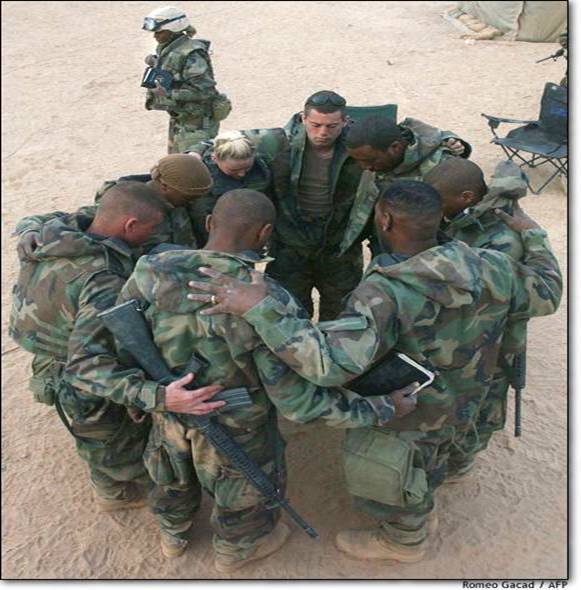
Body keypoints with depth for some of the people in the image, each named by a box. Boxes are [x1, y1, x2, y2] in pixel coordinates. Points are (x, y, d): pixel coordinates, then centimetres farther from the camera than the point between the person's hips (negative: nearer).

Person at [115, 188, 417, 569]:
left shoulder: (152, 272, -22)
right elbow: (299, 402, -30)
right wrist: (383, 409, -19)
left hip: (169, 421, 4)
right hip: (235, 438, -4)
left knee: (176, 482, 35)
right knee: (245, 495, 29)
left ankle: (173, 536, 63)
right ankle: (236, 551, 58)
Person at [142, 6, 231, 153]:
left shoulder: (191, 55, -22)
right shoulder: (165, 50, 6)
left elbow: (204, 90, -27)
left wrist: (170, 94, -28)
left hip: (197, 123, -10)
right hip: (178, 119, 10)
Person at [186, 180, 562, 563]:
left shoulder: (385, 293, -40)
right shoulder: (491, 268, -20)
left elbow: (330, 364, -51)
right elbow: (547, 293, -2)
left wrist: (259, 308, -49)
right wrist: (532, 235, 13)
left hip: (407, 424, -6)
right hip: (460, 411, 6)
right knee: (426, 465, 36)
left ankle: (404, 542, 55)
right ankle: (419, 513, 64)